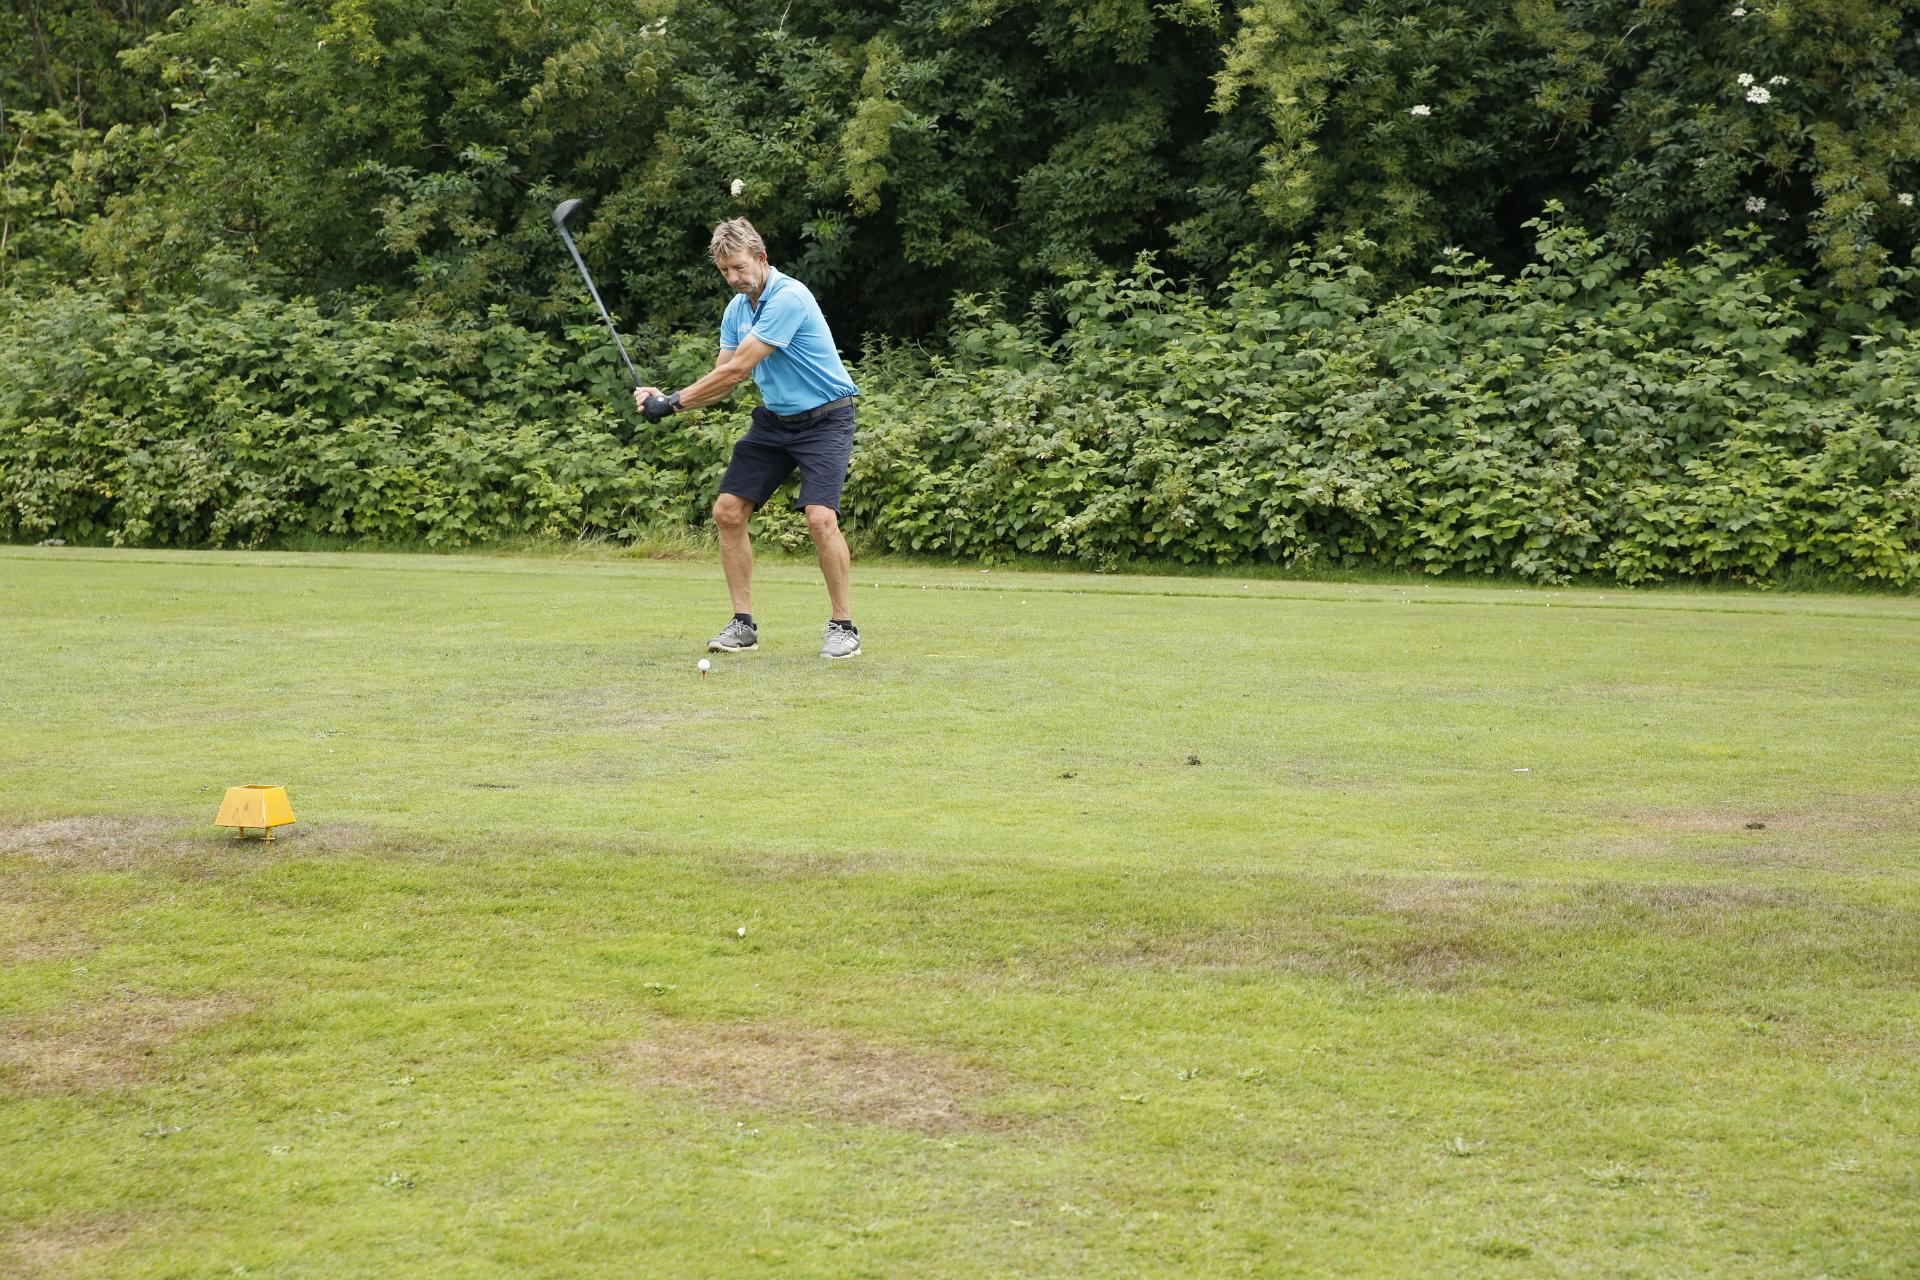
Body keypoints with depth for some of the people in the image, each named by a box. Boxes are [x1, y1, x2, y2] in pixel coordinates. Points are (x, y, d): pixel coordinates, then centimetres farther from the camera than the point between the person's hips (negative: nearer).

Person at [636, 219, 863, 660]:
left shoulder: (789, 298, -23)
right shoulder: (736, 309, 5)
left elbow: (737, 370, -23)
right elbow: (722, 382, 7)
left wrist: (675, 403, -17)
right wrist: (666, 399, -9)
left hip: (824, 420, -8)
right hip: (774, 420, 8)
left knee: (820, 517, -23)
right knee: (728, 511, -2)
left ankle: (843, 627, -10)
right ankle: (744, 624, 7)